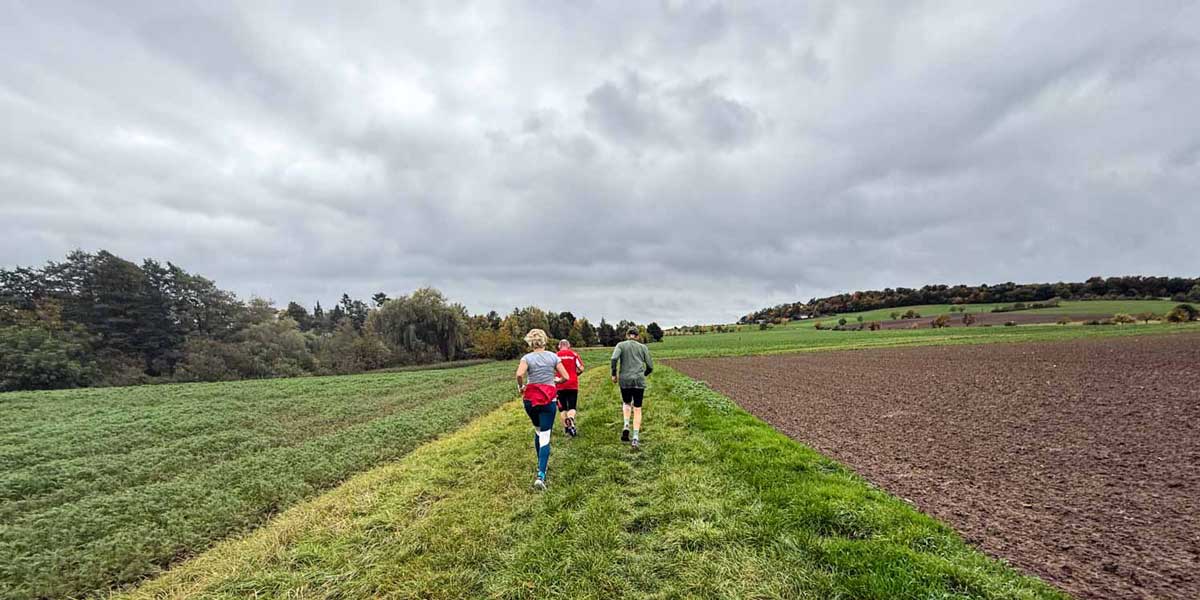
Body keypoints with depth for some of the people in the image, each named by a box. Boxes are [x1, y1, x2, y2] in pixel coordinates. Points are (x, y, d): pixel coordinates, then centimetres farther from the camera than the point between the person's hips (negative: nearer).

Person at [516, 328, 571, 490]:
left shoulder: (527, 358, -5)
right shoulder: (553, 356, -1)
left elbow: (519, 374, -23)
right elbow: (565, 377, -2)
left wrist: (521, 387, -5)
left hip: (530, 399, 1)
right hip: (549, 399, -1)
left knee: (537, 431, 24)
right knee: (545, 436, -1)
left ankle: (540, 465, 36)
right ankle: (541, 475, -13)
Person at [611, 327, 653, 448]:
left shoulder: (621, 345, 6)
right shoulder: (643, 347, 9)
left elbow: (614, 358, -12)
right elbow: (650, 366, 7)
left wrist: (614, 374, 0)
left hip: (624, 380, 0)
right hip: (639, 380, 0)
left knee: (626, 403, 24)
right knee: (637, 409, 8)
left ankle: (626, 425, 2)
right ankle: (635, 438, 2)